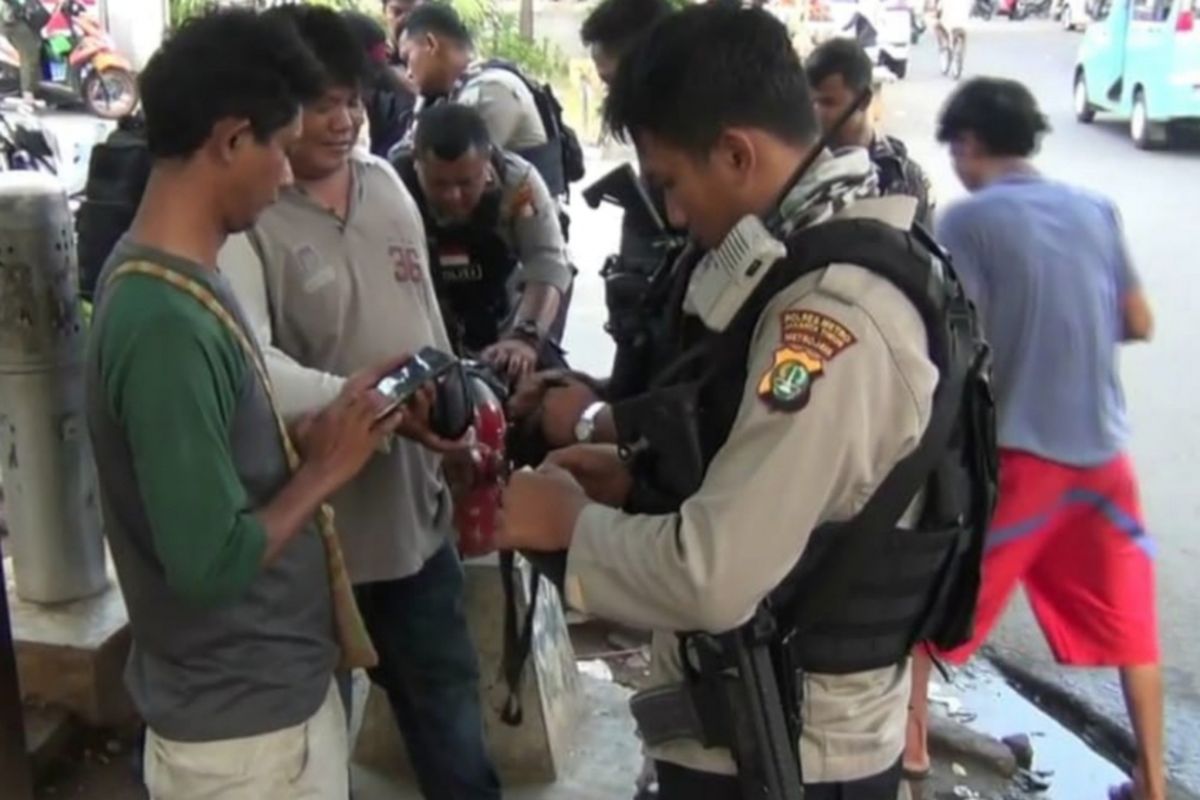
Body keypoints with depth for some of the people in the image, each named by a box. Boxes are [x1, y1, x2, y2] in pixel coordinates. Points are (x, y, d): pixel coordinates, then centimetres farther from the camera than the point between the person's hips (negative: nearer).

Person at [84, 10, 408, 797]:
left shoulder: (174, 277, 2)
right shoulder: (165, 321, -28)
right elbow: (212, 564, -27)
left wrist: (309, 436, -3)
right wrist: (326, 468, -16)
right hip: (241, 722, -8)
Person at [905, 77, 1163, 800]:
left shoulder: (970, 220, -9)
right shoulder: (1097, 211, 6)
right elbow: (1140, 324, 10)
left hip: (1015, 452, -5)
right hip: (1102, 450, 5)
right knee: (1126, 621, 20)